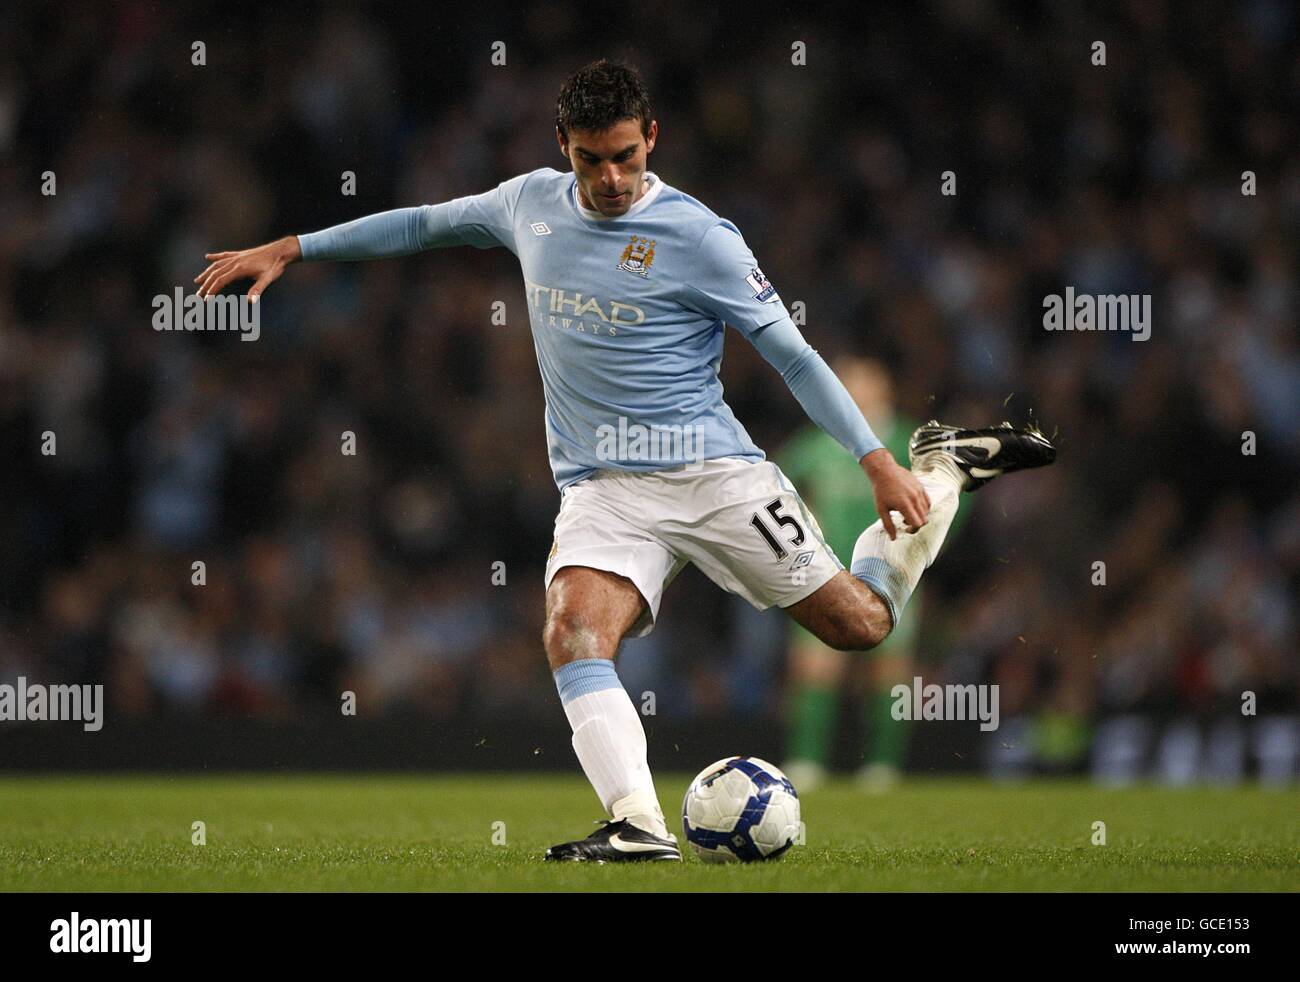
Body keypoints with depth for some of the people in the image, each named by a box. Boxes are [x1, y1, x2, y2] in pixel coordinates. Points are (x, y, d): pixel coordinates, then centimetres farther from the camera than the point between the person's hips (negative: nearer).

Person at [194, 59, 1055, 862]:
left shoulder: (698, 238, -9)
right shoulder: (532, 204, 5)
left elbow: (792, 354, -5)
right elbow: (423, 225, 22)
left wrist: (877, 463, -10)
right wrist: (288, 250, 21)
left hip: (711, 471, -3)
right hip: (602, 489, 3)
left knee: (860, 624, 0)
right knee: (572, 632, -27)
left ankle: (944, 470, 26)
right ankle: (639, 826, -35)